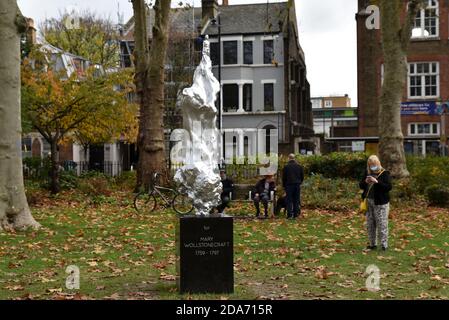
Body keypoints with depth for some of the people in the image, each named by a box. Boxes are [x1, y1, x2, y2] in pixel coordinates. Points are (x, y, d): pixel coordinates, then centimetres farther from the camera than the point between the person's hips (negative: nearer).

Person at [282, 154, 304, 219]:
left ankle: (289, 215, -6)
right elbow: (302, 176, 12)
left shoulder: (286, 167, -4)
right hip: (297, 185, 3)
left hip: (289, 185, -3)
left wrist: (284, 186, 10)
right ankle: (296, 214, 6)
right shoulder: (299, 166, 7)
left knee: (289, 200, -1)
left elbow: (284, 177, -1)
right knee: (296, 200, 7)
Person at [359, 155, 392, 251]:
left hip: (380, 203, -6)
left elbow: (389, 187, -15)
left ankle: (384, 245, 3)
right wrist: (365, 182, -8)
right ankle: (372, 244, 20)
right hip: (368, 202, 6)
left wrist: (377, 182, -24)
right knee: (370, 224, 10)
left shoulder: (384, 173, -6)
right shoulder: (367, 173, 11)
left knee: (382, 224, -5)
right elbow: (361, 186, 14)